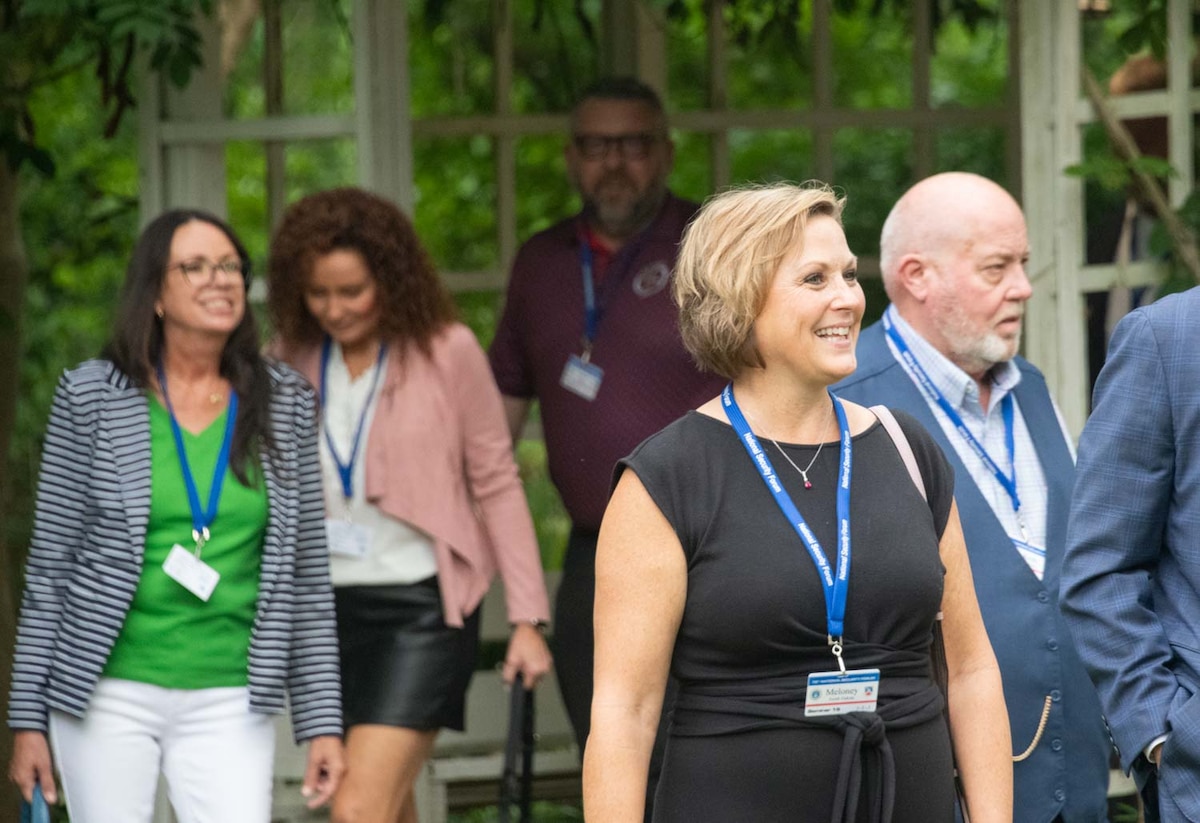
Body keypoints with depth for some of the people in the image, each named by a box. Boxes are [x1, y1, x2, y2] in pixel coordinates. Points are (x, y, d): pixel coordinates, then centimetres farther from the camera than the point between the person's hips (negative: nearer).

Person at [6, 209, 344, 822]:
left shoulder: (286, 406, 6)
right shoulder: (91, 398, 0)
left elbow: (307, 574, 8)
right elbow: (48, 565, 2)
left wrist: (323, 720, 4)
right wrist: (28, 716, -1)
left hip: (228, 702, 1)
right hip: (109, 694, -1)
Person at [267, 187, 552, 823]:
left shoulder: (447, 352, -6)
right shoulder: (293, 361, 5)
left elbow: (496, 484, -2)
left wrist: (527, 617, -5)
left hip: (422, 608, -5)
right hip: (327, 605, 5)